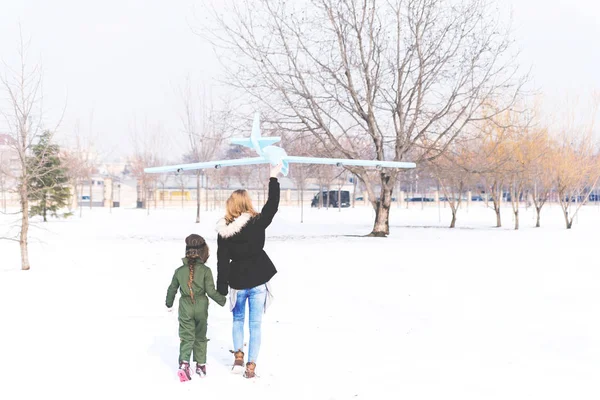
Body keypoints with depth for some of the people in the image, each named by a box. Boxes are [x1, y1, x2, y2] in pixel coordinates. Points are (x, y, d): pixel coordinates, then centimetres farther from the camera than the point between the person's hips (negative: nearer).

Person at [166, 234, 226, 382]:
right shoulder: (205, 270, -10)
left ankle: (184, 363, -18)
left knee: (187, 337, 2)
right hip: (201, 307, -1)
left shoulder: (179, 271, -1)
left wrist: (169, 303, 27)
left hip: (185, 307, 1)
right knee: (200, 337, 15)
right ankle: (201, 365, 21)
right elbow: (211, 291, -12)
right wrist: (223, 300, 3)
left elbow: (172, 289, 9)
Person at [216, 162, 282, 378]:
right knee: (255, 325, 5)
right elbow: (272, 206, -4)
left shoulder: (223, 230, -8)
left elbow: (222, 261, -5)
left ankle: (238, 358, 20)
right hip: (257, 280, -1)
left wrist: (222, 288, 1)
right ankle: (251, 366, 7)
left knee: (238, 319, 24)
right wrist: (273, 178, 3)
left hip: (238, 281, 1)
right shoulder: (257, 223, -14)